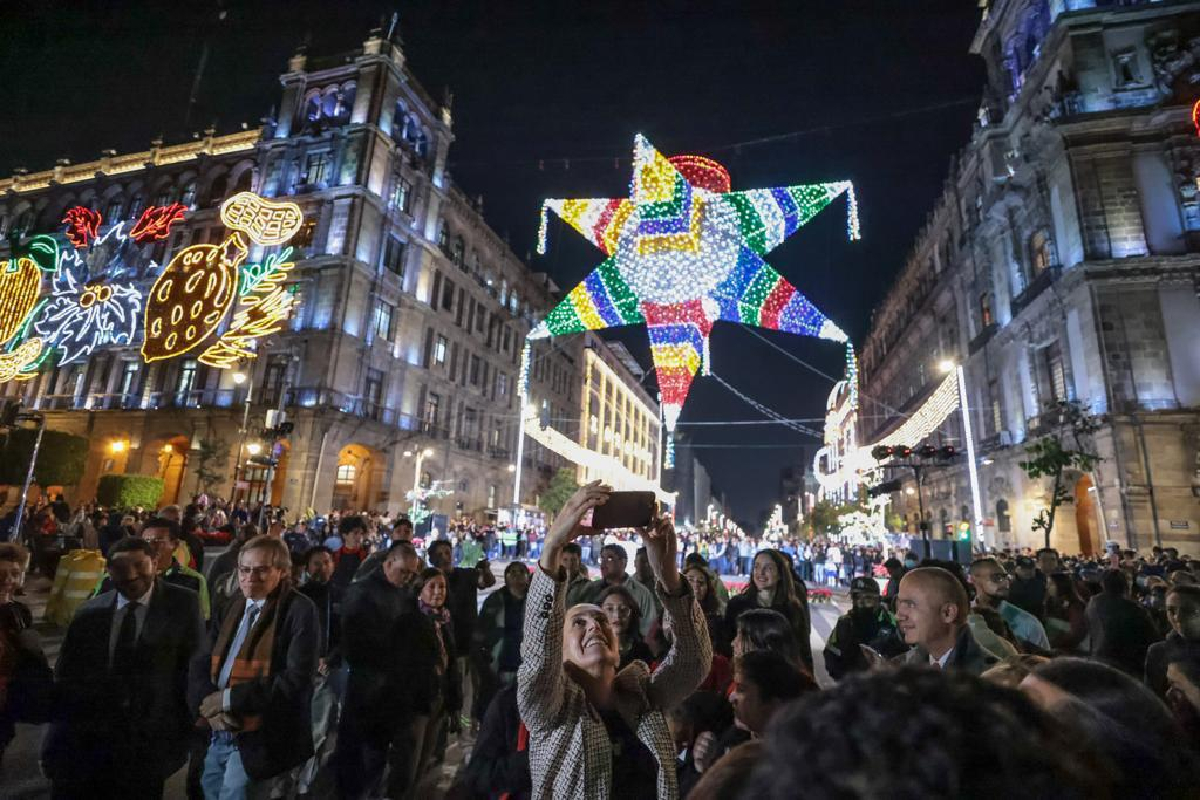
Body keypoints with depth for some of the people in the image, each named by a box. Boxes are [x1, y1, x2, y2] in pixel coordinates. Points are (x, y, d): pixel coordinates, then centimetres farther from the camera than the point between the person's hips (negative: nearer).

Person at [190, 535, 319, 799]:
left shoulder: (299, 610, -15)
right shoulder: (232, 607, 9)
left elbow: (296, 679, -22)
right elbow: (201, 662, 6)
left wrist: (229, 699, -17)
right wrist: (210, 704, -12)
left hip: (259, 739, -7)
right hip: (218, 735, 7)